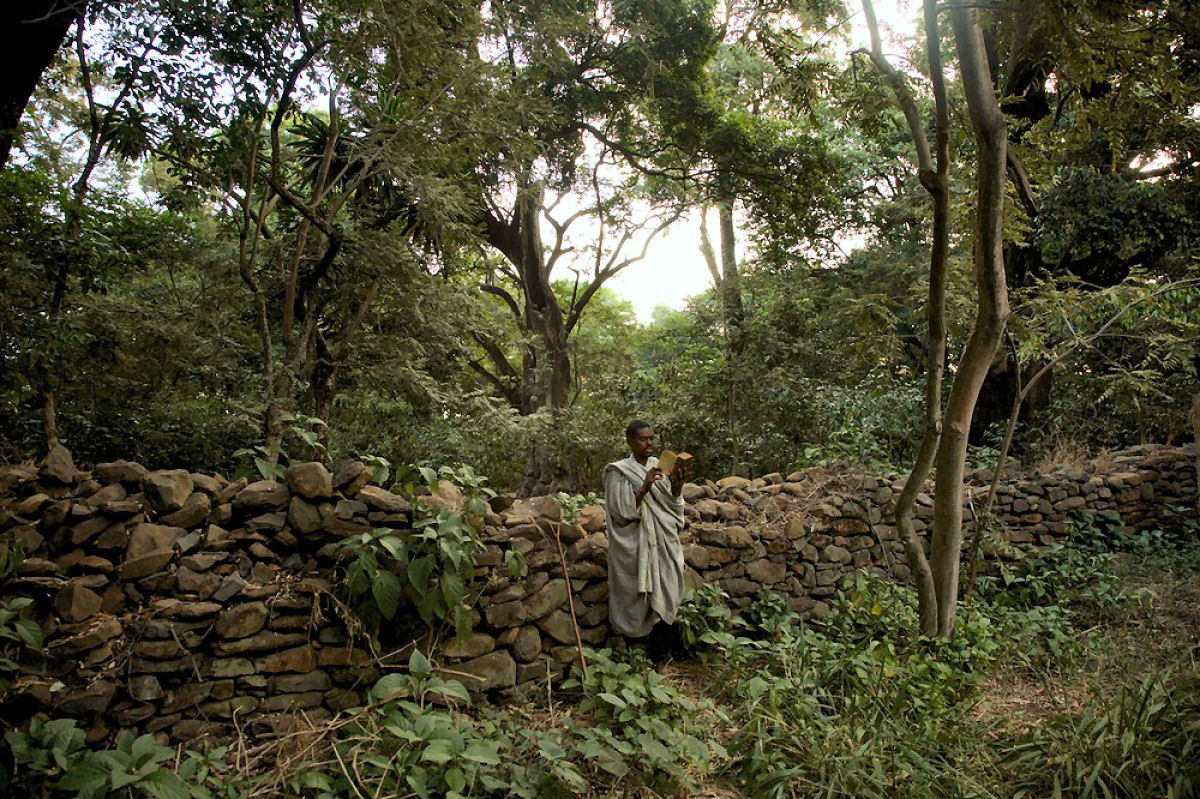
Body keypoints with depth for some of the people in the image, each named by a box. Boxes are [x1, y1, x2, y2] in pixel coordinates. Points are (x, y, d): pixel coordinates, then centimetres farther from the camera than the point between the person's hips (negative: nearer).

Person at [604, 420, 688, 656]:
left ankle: (657, 653, 17)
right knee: (640, 599, -2)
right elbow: (622, 511, -13)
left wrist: (676, 489, -13)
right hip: (635, 546, -4)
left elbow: (672, 505, 8)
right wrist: (644, 488, -23)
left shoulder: (660, 467, 8)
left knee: (662, 599, 5)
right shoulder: (618, 472, -6)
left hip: (664, 544, 4)